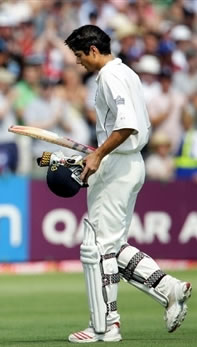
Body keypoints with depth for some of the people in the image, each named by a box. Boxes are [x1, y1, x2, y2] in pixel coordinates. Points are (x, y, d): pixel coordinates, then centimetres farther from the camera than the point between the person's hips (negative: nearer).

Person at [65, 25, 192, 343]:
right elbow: (143, 127, 23)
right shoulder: (128, 74, 18)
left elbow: (128, 125, -26)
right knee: (113, 245, 13)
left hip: (116, 165, -11)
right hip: (133, 163, 11)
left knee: (97, 245, -5)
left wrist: (98, 155, -24)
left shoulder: (110, 76, -14)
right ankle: (169, 289, 4)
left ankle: (104, 326, -4)